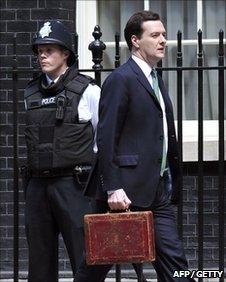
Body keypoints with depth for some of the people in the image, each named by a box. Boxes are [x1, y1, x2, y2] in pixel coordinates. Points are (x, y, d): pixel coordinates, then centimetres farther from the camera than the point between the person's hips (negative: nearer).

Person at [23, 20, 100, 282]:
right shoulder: (31, 93, 13)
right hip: (38, 186, 5)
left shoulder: (87, 90, -3)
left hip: (73, 184, -5)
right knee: (40, 261, 8)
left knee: (85, 260, -6)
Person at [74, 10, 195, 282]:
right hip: (126, 192, -8)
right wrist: (112, 188, -21)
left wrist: (172, 183, 16)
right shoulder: (120, 79, -9)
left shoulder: (155, 80, 19)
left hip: (157, 191, 8)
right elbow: (106, 138, -15)